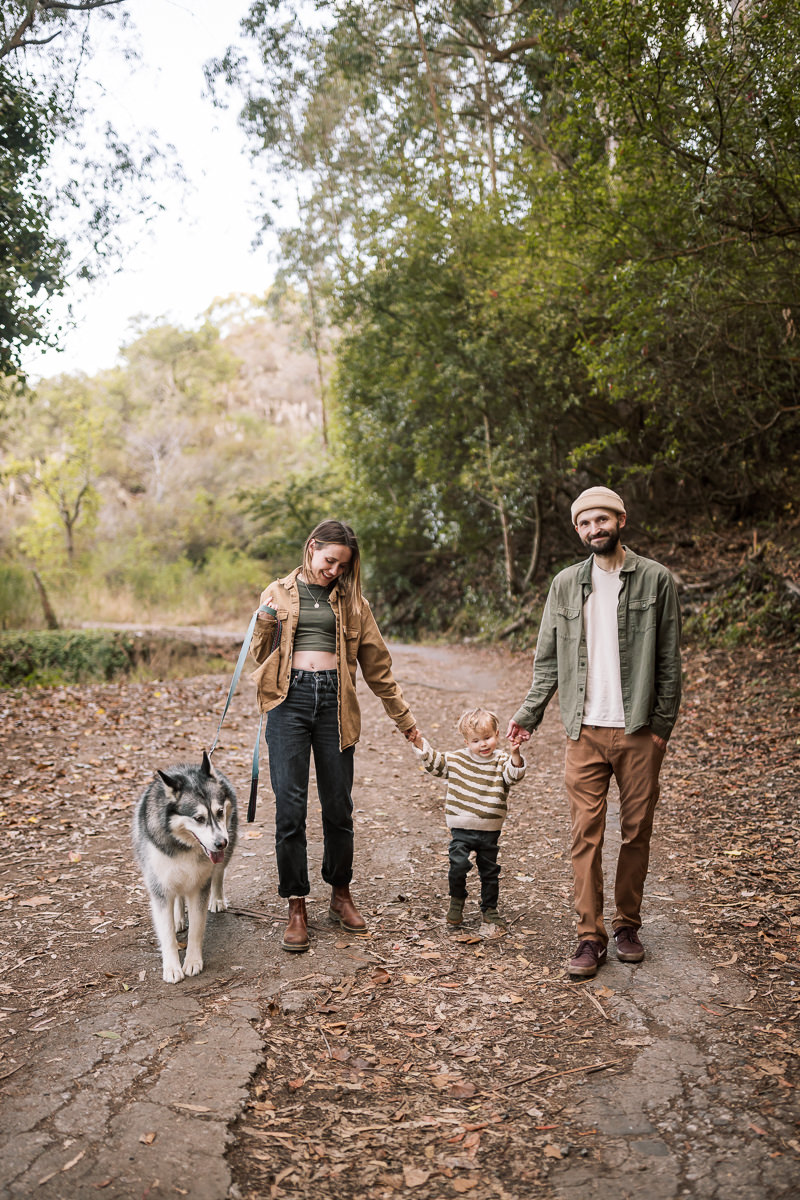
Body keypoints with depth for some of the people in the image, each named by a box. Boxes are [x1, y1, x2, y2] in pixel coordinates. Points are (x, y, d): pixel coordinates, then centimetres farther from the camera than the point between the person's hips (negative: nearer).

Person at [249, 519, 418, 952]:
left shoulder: (351, 602, 14)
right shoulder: (279, 592, 13)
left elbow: (376, 663, 18)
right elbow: (260, 656, 13)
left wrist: (403, 717, 19)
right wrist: (266, 620, -6)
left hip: (334, 701, 1)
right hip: (289, 698, -1)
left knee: (339, 805, 5)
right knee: (290, 806, -6)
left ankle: (341, 895, 25)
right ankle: (296, 909, 5)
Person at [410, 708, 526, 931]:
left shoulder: (501, 761, -4)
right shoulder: (456, 759, 1)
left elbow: (513, 775, -22)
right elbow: (434, 762, 9)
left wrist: (515, 754, -38)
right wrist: (420, 744, -2)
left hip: (490, 830, 0)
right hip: (462, 828, 0)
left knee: (489, 870, 11)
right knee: (459, 864, -12)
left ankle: (489, 909, 29)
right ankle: (457, 900, 14)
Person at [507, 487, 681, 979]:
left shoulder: (656, 579, 1)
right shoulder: (566, 584, 8)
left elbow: (670, 661, 0)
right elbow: (549, 659, 12)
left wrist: (662, 725, -4)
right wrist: (529, 714, 5)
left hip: (639, 730, -1)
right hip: (586, 731, 1)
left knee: (637, 832, 7)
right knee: (586, 833, 0)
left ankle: (628, 924, 25)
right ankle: (590, 935, 9)